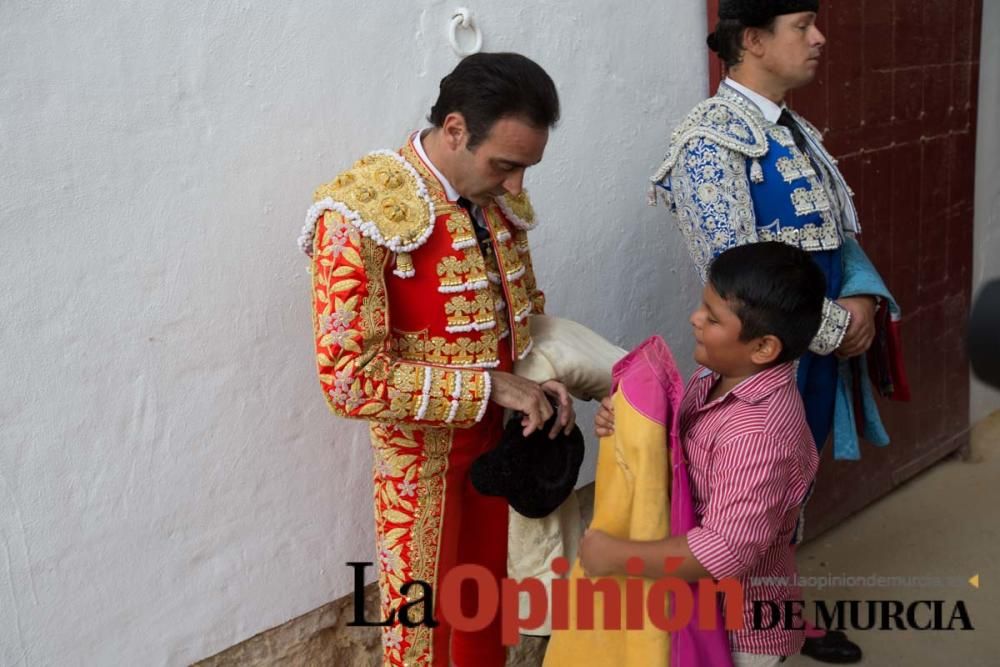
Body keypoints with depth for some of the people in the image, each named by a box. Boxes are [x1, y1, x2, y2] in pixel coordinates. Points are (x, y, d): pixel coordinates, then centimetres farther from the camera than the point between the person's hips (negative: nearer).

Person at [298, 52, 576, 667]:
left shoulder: (497, 199, -1)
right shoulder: (360, 216, -23)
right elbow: (352, 381, -27)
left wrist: (544, 383, -5)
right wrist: (490, 385, -24)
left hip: (504, 443, 6)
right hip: (426, 461, -6)